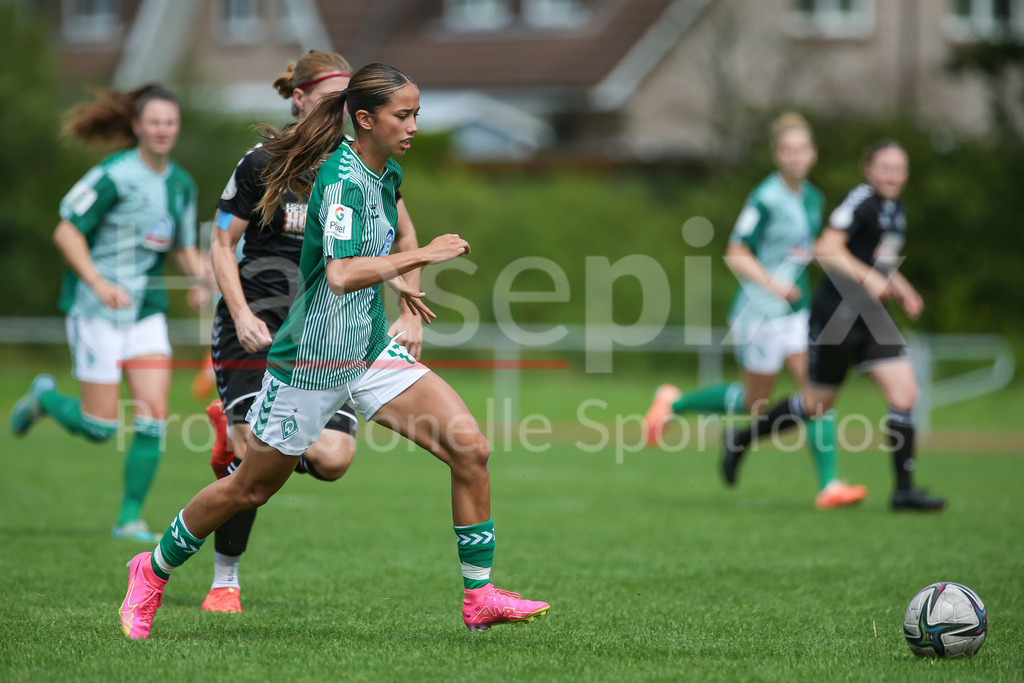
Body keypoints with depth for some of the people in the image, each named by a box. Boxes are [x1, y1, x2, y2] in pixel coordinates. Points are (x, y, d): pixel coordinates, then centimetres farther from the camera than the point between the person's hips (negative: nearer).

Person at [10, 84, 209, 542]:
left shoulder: (181, 185, 8)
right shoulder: (114, 176, -14)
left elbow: (185, 249, 18)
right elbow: (66, 232, -12)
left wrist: (202, 277, -3)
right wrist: (98, 283, -23)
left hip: (146, 309, 6)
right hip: (97, 311, -6)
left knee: (154, 416, -6)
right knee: (100, 427, -4)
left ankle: (130, 518, 4)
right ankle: (44, 398, 28)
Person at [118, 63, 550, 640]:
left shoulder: (389, 173, 5)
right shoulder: (342, 180, -22)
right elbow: (341, 274, -37)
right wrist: (422, 255, -31)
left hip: (373, 351, 7)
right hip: (313, 360, -7)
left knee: (470, 449, -9)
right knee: (251, 488, 9)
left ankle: (480, 597, -1)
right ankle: (154, 571, 32)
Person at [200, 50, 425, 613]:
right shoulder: (262, 163, -7)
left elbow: (404, 237, 16)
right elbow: (222, 242, -1)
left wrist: (410, 314, 8)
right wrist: (241, 314, -14)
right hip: (259, 327, -3)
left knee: (332, 459, -13)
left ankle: (236, 431, 17)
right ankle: (224, 581, 7)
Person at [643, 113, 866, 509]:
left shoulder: (813, 199, 7)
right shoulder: (766, 200, -17)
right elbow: (735, 256, -17)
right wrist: (772, 283, -26)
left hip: (796, 310, 7)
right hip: (760, 313, -7)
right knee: (755, 404, 6)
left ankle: (828, 485, -8)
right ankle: (674, 403, 26)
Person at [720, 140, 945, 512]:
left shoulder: (895, 209, 13)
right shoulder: (861, 201, -14)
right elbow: (827, 248, -23)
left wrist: (902, 290, 14)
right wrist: (867, 277, -30)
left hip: (872, 318, 8)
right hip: (836, 316, -8)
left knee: (905, 395, -6)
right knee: (816, 404, 5)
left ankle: (904, 490, -3)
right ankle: (740, 439, 26)